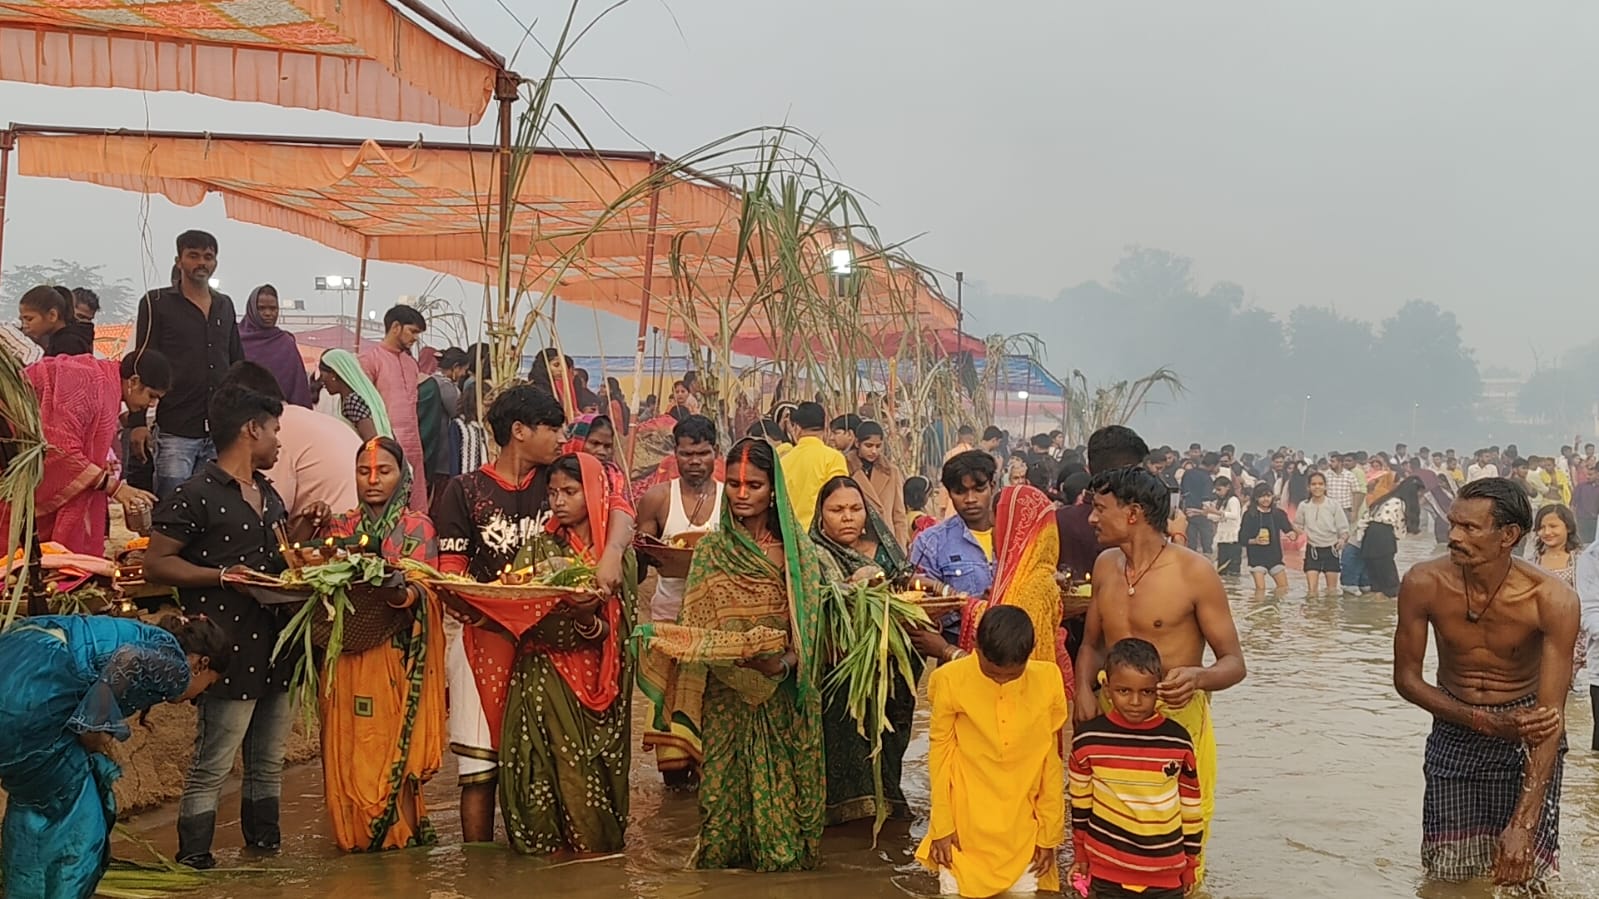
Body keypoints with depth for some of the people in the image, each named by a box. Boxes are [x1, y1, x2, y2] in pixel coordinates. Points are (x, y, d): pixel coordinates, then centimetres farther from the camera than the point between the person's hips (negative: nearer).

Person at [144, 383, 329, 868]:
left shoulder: (269, 496, 18)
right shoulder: (195, 495, -9)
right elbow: (156, 563, -11)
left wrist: (298, 536, 8)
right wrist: (222, 576, -19)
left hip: (275, 648, 8)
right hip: (230, 655, -8)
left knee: (269, 763, 17)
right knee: (212, 768, -5)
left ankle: (265, 846, 29)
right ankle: (193, 863, 2)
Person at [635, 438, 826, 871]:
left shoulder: (798, 552, 2)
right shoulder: (711, 550, 3)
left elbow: (807, 632, -1)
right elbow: (694, 627, 2)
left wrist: (783, 662, -19)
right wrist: (663, 635, -19)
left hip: (781, 700, 0)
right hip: (725, 699, 0)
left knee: (780, 800, 0)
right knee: (723, 794, 1)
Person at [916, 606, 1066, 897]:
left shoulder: (1047, 681, -8)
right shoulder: (951, 680, -13)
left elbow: (1050, 760, 0)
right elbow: (940, 753, -3)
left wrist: (1049, 832, 4)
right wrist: (941, 826, -2)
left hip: (1022, 831, 1)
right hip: (964, 828, -1)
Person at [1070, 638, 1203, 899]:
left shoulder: (1178, 742, -8)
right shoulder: (1088, 740, -9)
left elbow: (1191, 806, 4)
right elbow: (1080, 802, 5)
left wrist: (1191, 862, 9)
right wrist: (1081, 854, 11)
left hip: (1166, 874, 0)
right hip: (1107, 871, 0)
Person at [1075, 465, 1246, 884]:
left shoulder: (1194, 571, -15)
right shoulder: (1106, 564, 3)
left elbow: (1234, 662, -11)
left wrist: (1198, 677, -33)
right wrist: (1083, 690, -7)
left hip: (1176, 718, -5)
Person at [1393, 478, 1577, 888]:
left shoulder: (1552, 601, -24)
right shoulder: (1424, 584, -17)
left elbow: (1549, 715, -26)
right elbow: (1406, 679, -6)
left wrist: (1524, 823, -32)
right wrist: (1488, 723, -20)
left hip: (1527, 737, -2)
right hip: (1454, 732, 2)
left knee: (1523, 876, -4)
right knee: (1448, 875, 4)